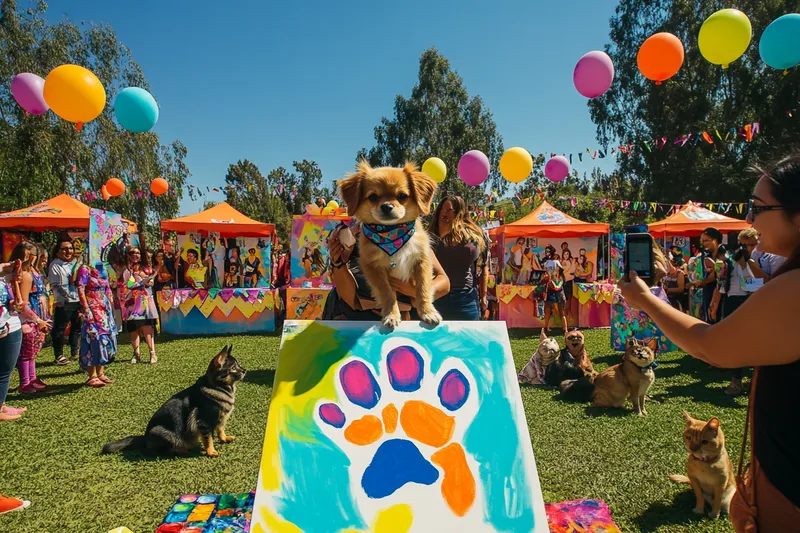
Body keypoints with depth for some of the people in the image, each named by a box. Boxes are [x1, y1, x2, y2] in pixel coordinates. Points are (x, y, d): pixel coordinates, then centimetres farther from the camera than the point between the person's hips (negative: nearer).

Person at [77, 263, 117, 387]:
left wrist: (111, 308, 16)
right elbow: (81, 290, -14)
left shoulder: (103, 270, 15)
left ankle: (100, 373, 17)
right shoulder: (85, 269, -6)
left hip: (105, 308, 8)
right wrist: (86, 309, -21)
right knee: (94, 339, -8)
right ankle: (92, 377, -3)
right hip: (92, 309, -8)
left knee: (106, 338, 8)